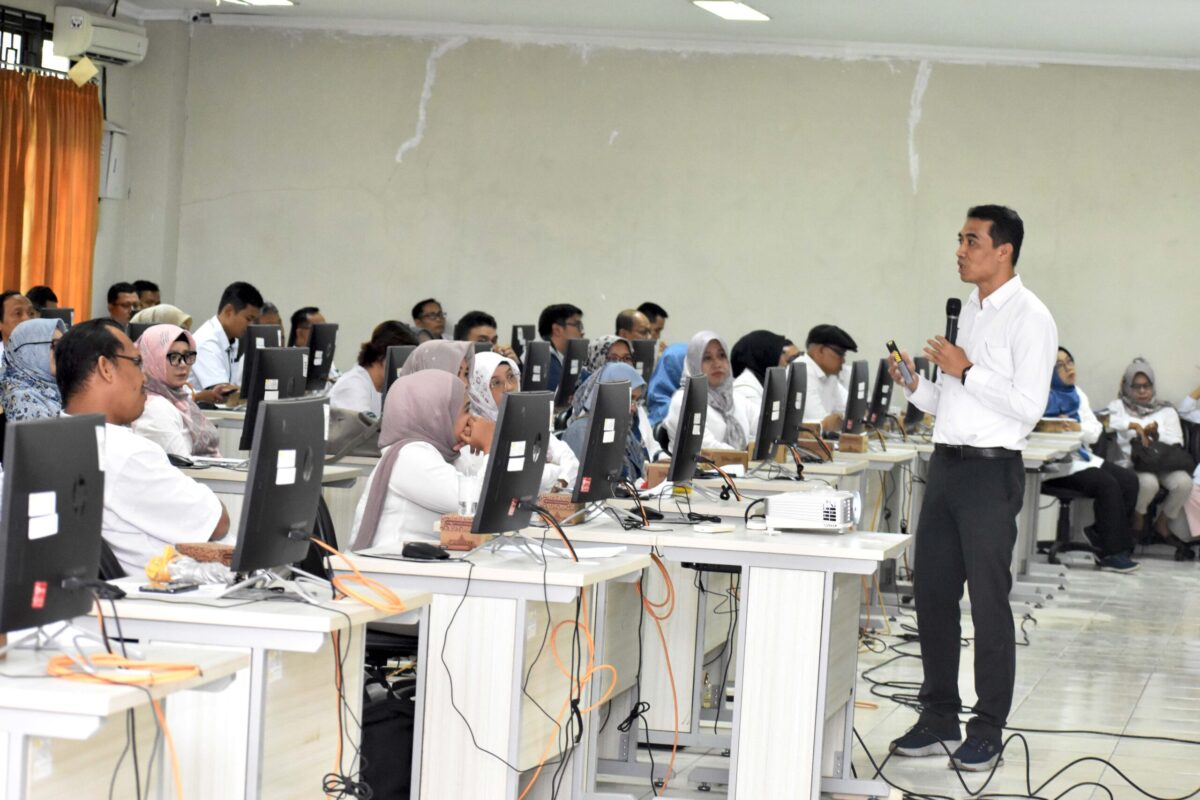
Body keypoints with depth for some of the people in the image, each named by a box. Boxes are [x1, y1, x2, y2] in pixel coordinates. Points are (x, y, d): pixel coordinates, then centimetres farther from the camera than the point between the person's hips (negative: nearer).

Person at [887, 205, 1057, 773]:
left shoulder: (1029, 319, -10)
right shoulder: (967, 311, 15)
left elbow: (1027, 407, -17)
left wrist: (967, 372, -18)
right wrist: (916, 387, 3)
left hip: (991, 470, -8)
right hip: (946, 464, 8)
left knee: (988, 601, -2)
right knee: (932, 593, 11)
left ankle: (988, 730, 7)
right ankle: (938, 719, 21)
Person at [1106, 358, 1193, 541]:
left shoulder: (1166, 411, 20)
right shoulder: (1119, 406, 15)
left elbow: (1177, 443, 8)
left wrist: (1156, 435, -12)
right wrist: (1134, 425, -14)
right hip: (1132, 463, -3)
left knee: (1183, 482, -29)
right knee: (1149, 482, -36)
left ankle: (1162, 522, -2)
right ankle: (1138, 518, -2)